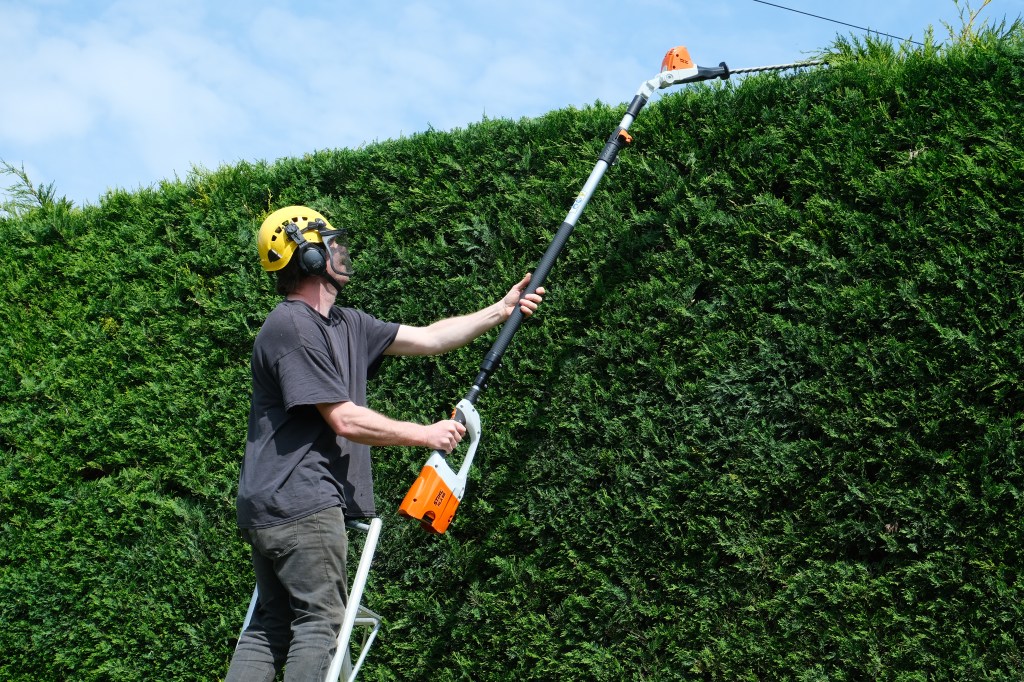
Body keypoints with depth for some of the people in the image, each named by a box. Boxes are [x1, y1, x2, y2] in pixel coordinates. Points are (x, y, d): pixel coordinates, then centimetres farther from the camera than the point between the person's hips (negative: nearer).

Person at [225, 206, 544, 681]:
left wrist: (501, 312, 22)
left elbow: (427, 339, 22)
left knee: (271, 625, 9)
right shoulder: (290, 327, -13)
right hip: (303, 504, -10)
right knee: (320, 623, -7)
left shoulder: (347, 325, 16)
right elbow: (346, 420, -16)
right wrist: (428, 435, -8)